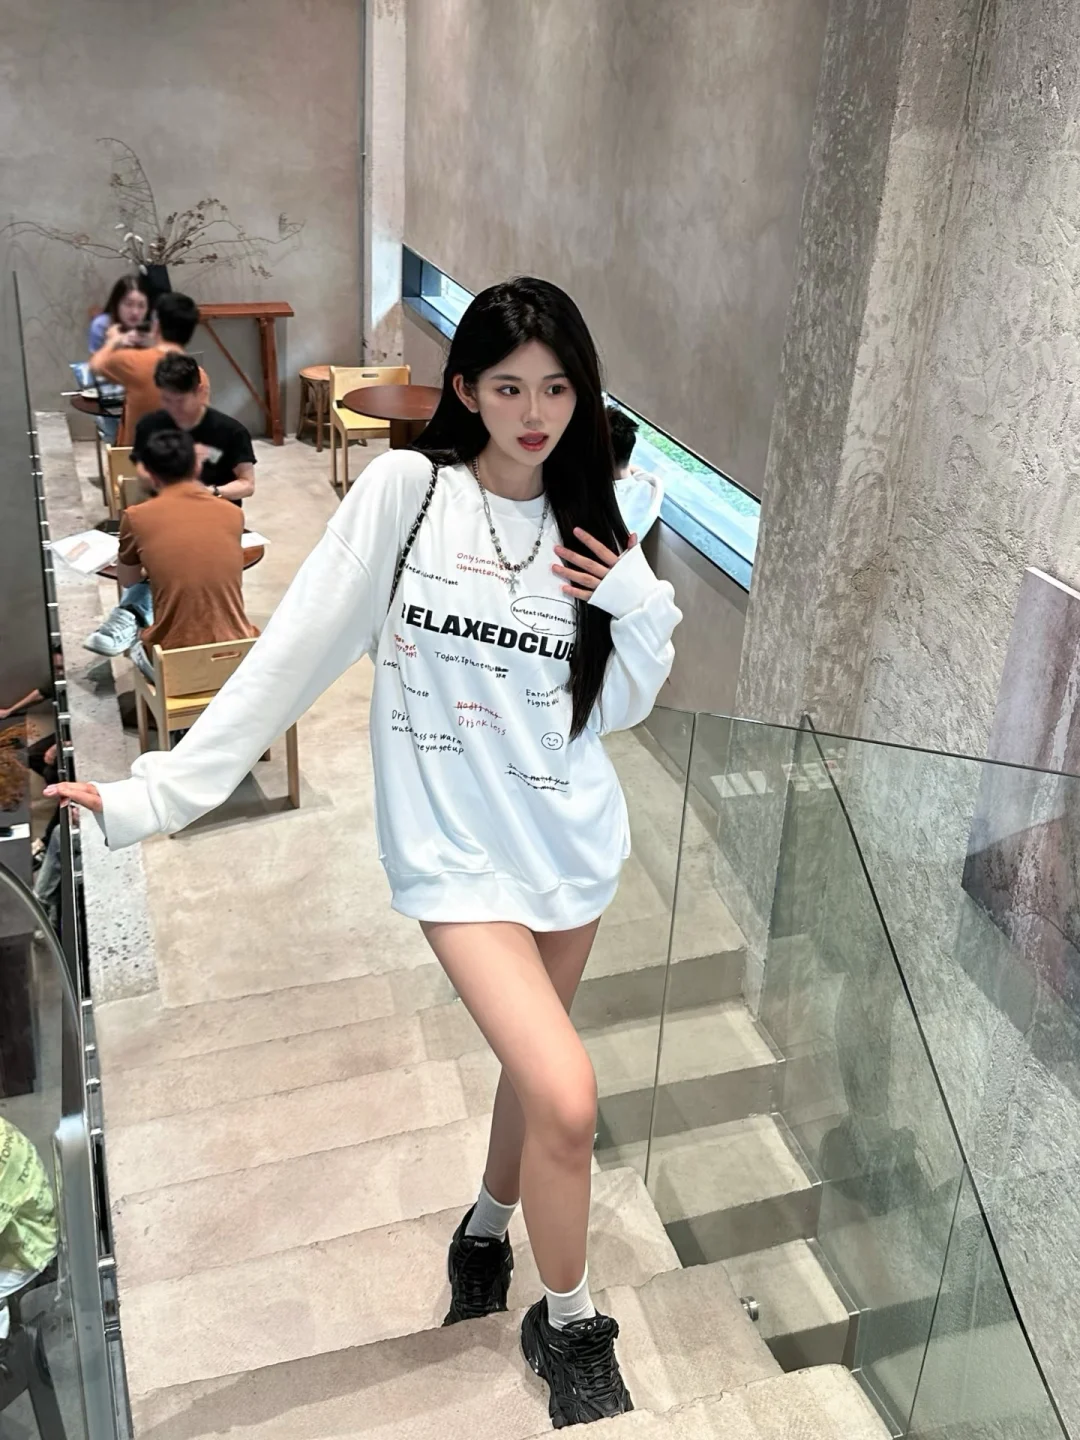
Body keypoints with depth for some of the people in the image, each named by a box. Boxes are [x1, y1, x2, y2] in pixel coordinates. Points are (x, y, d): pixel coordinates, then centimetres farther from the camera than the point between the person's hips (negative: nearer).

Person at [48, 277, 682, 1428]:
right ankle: (570, 1327, 18)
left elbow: (618, 707, 7)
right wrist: (158, 793, -18)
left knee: (533, 1060, 20)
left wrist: (642, 608, -12)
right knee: (568, 1095, -13)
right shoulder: (406, 489, -11)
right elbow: (295, 651, -13)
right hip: (459, 847, -5)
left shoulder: (589, 527, 2)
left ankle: (487, 1234, 52)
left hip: (575, 836, 5)